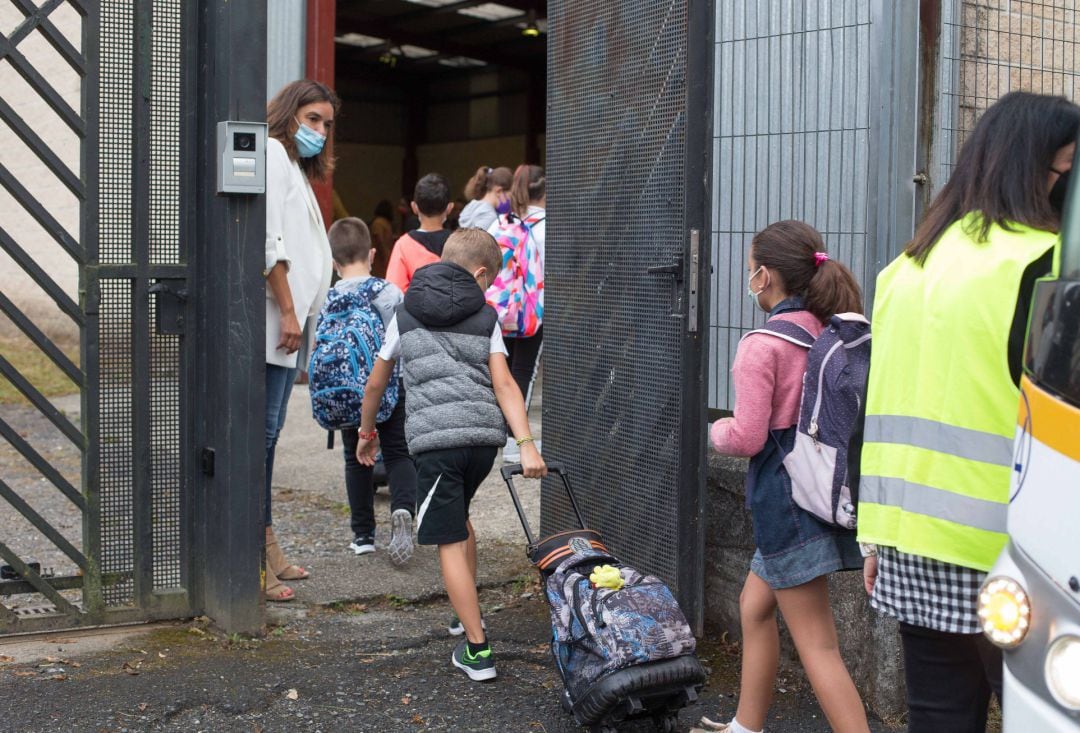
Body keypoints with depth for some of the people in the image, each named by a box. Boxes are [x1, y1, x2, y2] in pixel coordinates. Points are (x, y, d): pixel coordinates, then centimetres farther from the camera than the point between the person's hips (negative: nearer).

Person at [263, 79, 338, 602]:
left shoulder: (296, 167, 26)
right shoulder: (271, 154, -5)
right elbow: (268, 239, -15)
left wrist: (300, 313, 15)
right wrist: (288, 309, -18)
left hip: (289, 320, 10)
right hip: (273, 318, -10)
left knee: (269, 432, 11)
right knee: (261, 431, -10)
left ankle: (266, 548, 17)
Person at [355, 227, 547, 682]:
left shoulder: (406, 314, 14)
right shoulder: (485, 317, 11)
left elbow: (376, 384, 22)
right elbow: (504, 384, -1)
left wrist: (367, 432, 37)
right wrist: (526, 445, -7)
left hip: (434, 439, -3)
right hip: (484, 436, 3)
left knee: (449, 543, -1)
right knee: (458, 518, 27)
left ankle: (478, 650, -3)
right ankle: (470, 616, 36)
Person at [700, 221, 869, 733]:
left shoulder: (762, 344, -15)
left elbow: (746, 438, -17)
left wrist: (718, 430, 5)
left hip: (784, 494, -8)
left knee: (816, 644, -6)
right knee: (755, 606, 24)